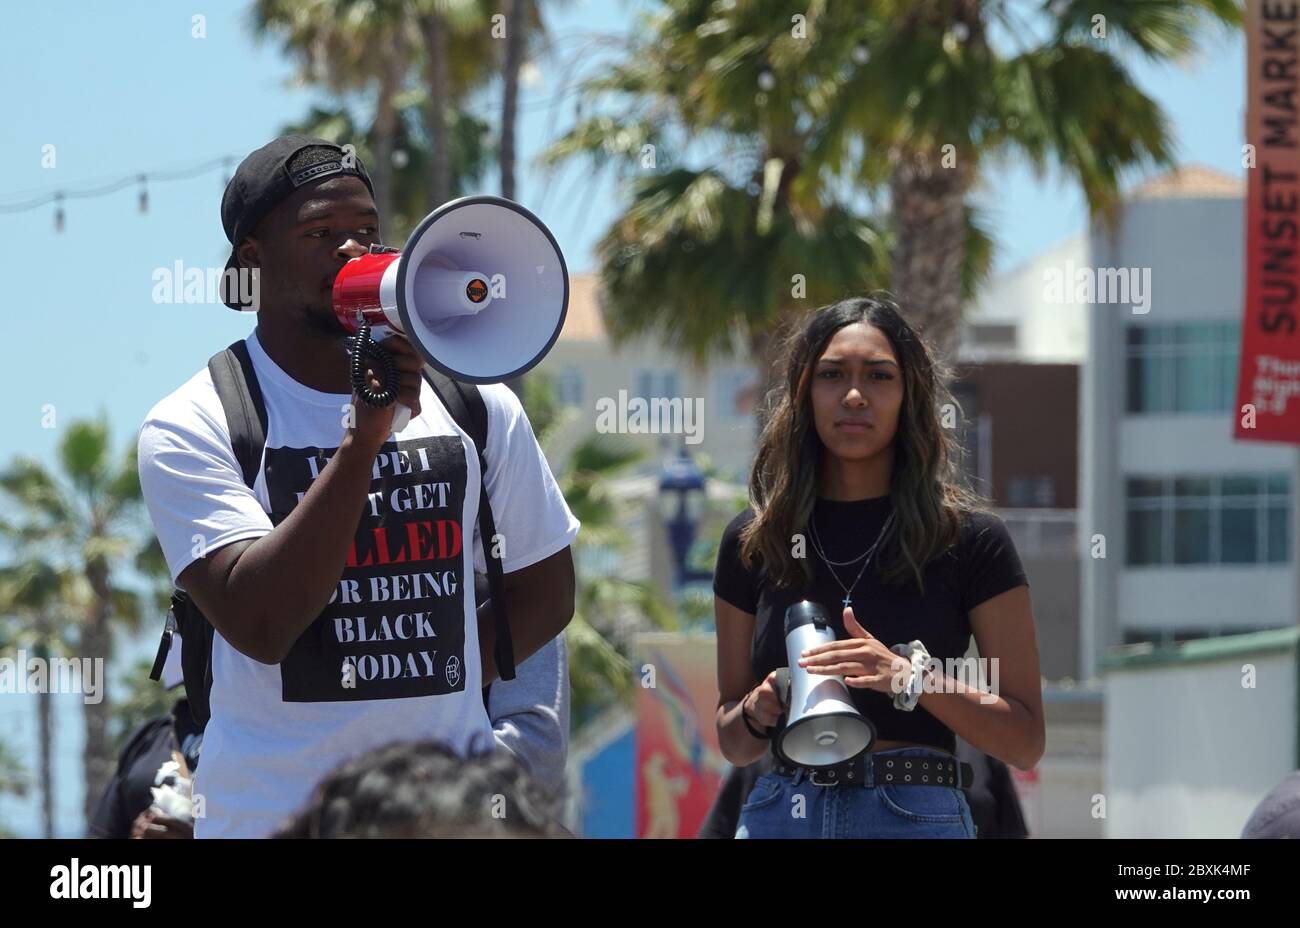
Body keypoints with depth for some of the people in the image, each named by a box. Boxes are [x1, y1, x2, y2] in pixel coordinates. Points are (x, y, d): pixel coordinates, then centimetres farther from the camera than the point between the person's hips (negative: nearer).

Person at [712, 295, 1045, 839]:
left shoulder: (970, 541, 0)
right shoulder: (752, 542, 8)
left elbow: (1024, 742, -4)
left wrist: (910, 677, -17)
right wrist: (758, 712, -7)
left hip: (917, 815, -3)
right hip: (782, 812, 3)